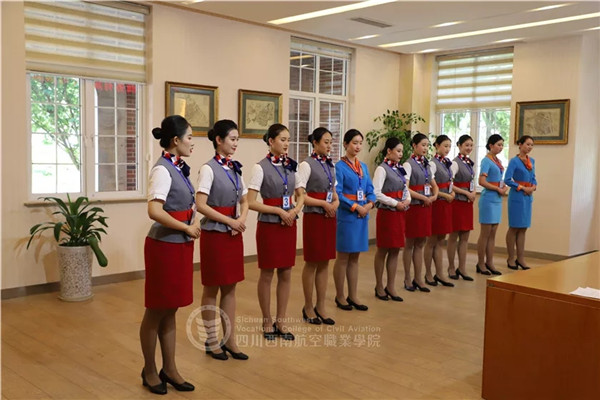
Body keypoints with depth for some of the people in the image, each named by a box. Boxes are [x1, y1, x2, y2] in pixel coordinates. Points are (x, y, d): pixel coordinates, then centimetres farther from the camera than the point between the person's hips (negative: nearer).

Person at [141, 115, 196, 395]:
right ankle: (149, 371, 24)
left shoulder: (178, 168, 9)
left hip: (180, 245, 8)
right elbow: (154, 211, -28)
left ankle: (169, 369, 28)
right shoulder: (163, 170, -17)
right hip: (164, 246, -8)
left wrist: (191, 228, 4)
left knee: (170, 310, 16)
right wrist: (187, 228, -18)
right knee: (156, 311, 7)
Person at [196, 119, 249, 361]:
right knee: (212, 289, 5)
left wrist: (242, 219, -4)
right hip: (215, 234, -7)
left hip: (234, 234, 7)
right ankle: (211, 341, 18)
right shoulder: (209, 169, -12)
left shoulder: (235, 168, 9)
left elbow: (244, 201, 15)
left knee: (230, 288, 11)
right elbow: (201, 205, -18)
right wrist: (229, 221, -15)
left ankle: (229, 340, 20)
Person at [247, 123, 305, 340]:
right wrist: (279, 211, -16)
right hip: (269, 225, -5)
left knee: (286, 274, 9)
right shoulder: (261, 167, -10)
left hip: (289, 224, 5)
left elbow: (301, 195, 14)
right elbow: (251, 202, -13)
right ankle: (267, 322, 21)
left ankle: (280, 322, 22)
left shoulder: (291, 165, 6)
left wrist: (295, 210, -6)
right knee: (267, 275, 5)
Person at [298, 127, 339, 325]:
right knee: (312, 263, 3)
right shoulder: (307, 164, -10)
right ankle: (308, 308, 18)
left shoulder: (330, 165, 11)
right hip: (314, 217, -7)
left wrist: (336, 203, -3)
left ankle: (320, 307, 21)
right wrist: (324, 204, -17)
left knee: (324, 263, 10)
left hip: (329, 217, 7)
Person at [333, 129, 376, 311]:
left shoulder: (363, 166, 12)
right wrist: (356, 206, -17)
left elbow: (370, 190, 11)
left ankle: (353, 296, 20)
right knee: (343, 257, 2)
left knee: (355, 257, 12)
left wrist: (369, 204, -8)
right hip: (346, 216, -6)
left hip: (362, 215, 6)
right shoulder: (339, 166, -9)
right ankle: (340, 296, 15)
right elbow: (337, 193, -14)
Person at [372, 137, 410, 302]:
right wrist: (395, 204, -16)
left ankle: (391, 287, 19)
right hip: (386, 213, -7)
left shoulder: (399, 169, 12)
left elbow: (405, 188, 19)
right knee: (383, 250, 4)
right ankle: (379, 286, 18)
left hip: (399, 213, 7)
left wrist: (407, 200, -2)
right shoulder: (382, 169, -11)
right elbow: (376, 193, -18)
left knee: (395, 250, 10)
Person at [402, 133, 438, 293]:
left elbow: (434, 185, 17)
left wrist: (434, 196, -2)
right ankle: (407, 279, 13)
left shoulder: (429, 165, 11)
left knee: (420, 244, 10)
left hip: (426, 207, 6)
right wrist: (423, 198, -14)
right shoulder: (408, 164, -8)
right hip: (413, 207, -6)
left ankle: (418, 278, 17)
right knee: (410, 244, 3)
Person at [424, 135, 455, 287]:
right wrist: (446, 195, -12)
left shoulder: (447, 163, 11)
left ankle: (439, 274, 17)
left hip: (447, 204, 8)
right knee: (432, 241, 3)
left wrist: (452, 192, 1)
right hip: (437, 204, -8)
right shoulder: (433, 163, -13)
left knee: (440, 241, 11)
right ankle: (428, 274, 14)